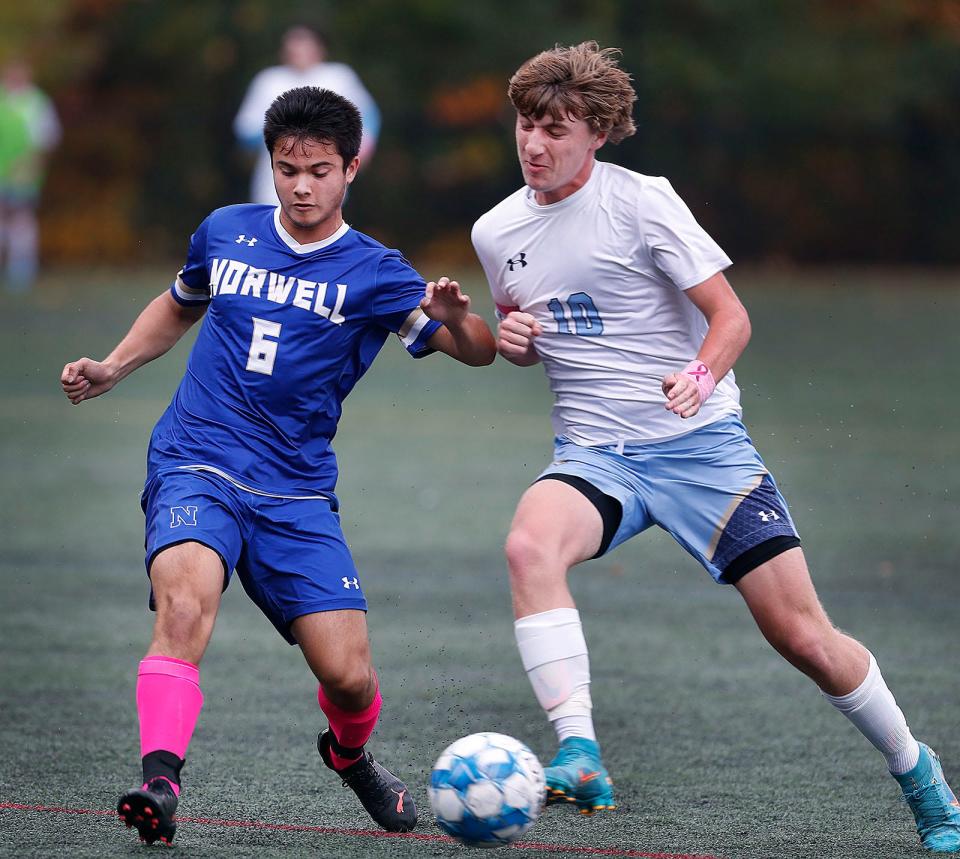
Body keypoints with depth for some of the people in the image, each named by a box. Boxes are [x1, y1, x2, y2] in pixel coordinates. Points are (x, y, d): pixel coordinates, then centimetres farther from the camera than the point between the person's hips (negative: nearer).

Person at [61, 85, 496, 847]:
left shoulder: (373, 273, 1)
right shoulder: (225, 233, 8)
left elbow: (478, 352, -4)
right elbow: (179, 306, 29)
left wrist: (453, 317, -26)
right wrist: (111, 369, 16)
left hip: (297, 493, 0)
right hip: (196, 469, 0)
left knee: (348, 676, -7)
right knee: (186, 600, -32)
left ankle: (349, 755, 29)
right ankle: (159, 780, -37)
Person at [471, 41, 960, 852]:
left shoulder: (641, 200, -8)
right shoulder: (497, 231, 6)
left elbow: (731, 316, -8)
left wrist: (701, 375, -28)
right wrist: (510, 337, 0)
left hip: (702, 445, -3)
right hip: (595, 455, 3)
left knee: (802, 635, -6)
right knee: (530, 544, -32)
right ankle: (580, 758, -37)